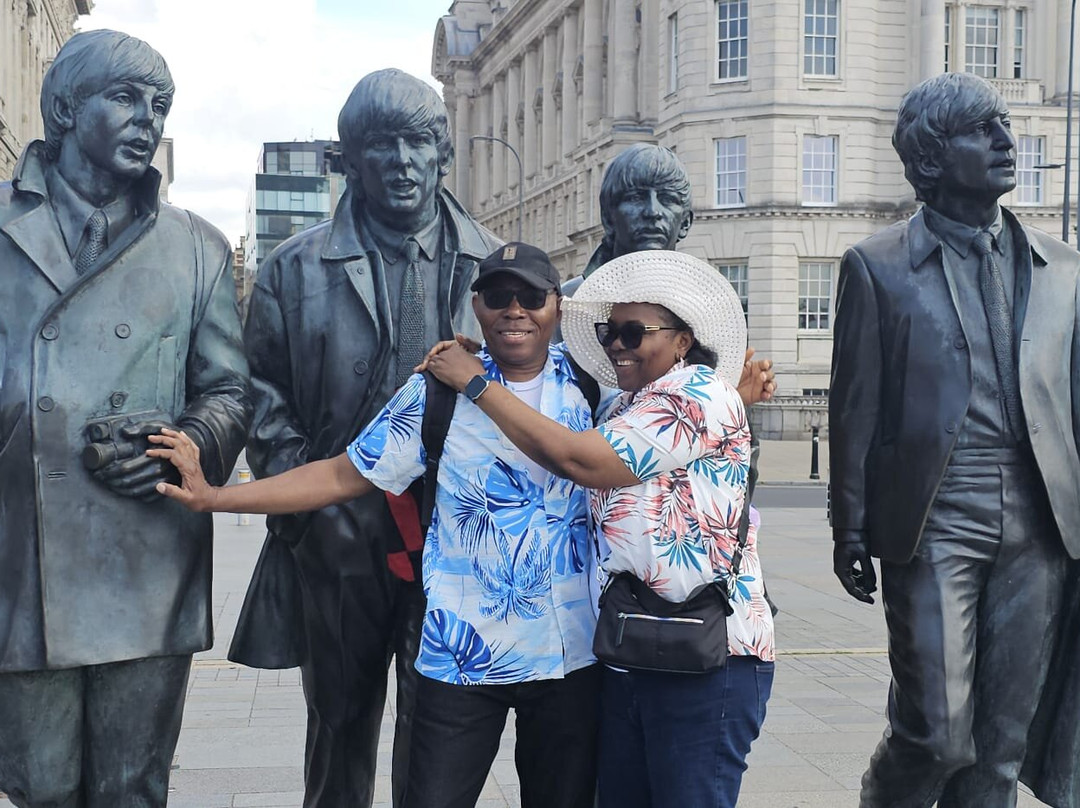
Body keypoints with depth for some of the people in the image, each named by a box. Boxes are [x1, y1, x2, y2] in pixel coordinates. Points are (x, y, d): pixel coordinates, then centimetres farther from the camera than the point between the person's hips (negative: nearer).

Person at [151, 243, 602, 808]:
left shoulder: (589, 386, 2)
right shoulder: (438, 389, -2)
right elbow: (344, 476, -1)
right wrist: (212, 496, -5)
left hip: (570, 654, 2)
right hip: (463, 654, -2)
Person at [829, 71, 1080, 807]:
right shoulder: (879, 266, 1)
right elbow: (855, 408, 1)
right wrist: (852, 532, -1)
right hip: (935, 524, -3)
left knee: (1002, 744, 8)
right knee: (938, 733, -4)